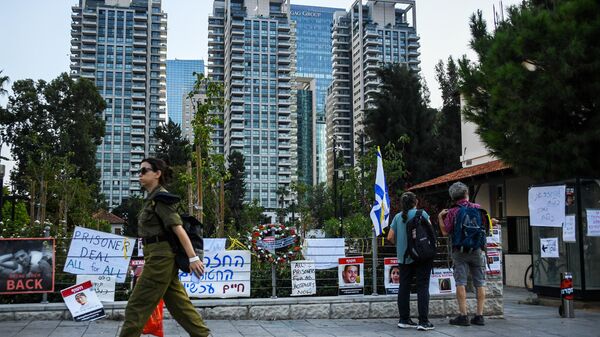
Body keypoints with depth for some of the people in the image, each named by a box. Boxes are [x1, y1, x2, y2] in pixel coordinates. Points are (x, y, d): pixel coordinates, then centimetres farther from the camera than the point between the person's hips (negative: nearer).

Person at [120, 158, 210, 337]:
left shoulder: (160, 198, -12)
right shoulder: (152, 198, 16)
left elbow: (178, 228, -19)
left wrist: (193, 258, -25)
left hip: (160, 256, -10)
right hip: (162, 255, 10)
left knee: (137, 306, -4)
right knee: (179, 304, 12)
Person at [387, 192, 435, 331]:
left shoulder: (398, 217, 4)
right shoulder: (421, 214, -5)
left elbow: (390, 237, 2)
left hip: (403, 257, 4)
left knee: (404, 287, 10)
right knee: (422, 287, -1)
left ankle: (404, 320, 14)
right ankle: (423, 321, -4)